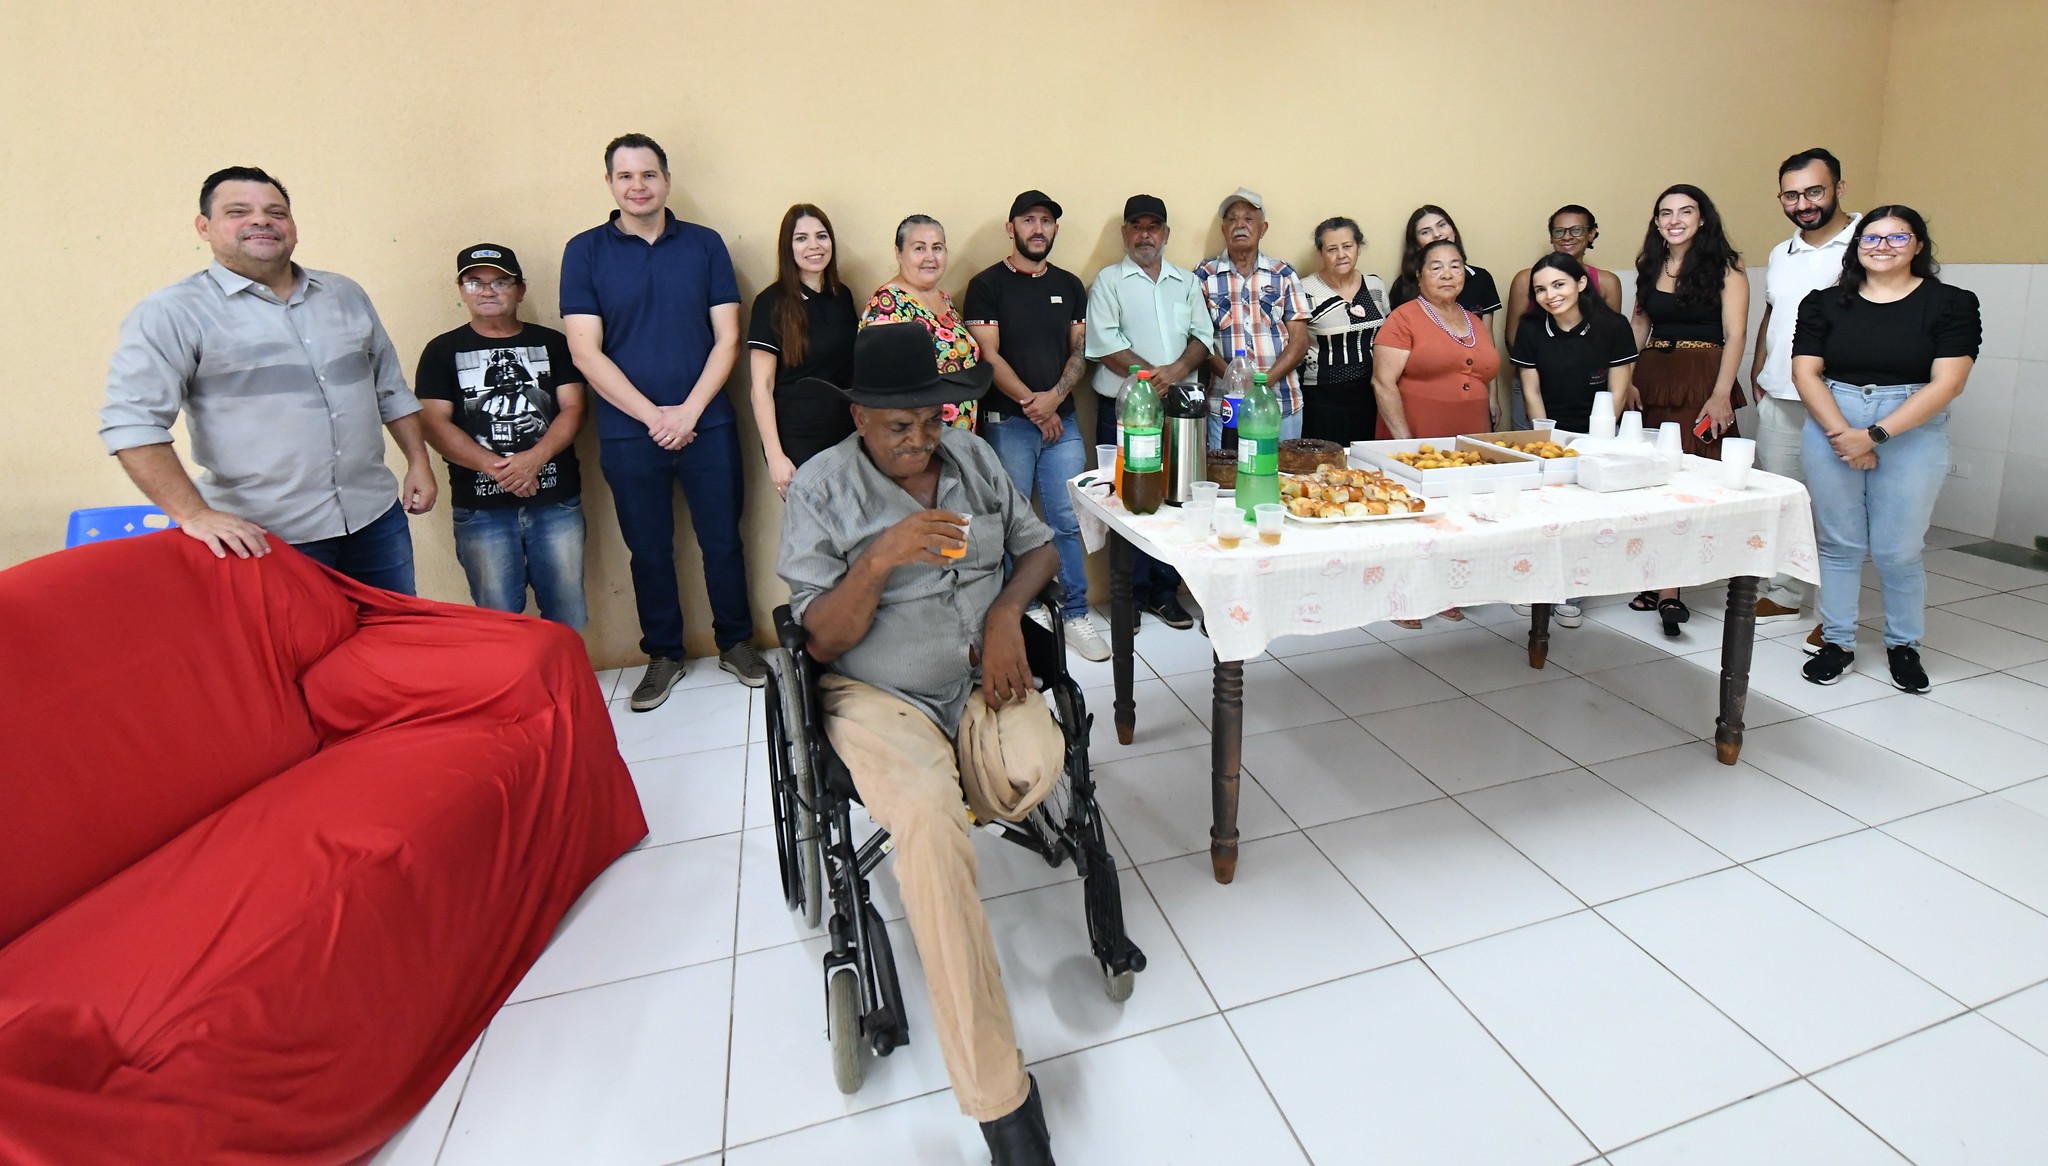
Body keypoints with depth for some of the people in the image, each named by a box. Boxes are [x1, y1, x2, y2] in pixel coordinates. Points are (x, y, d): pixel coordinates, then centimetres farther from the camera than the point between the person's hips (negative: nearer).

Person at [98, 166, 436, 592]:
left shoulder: (346, 294, 10)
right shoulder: (171, 313, -6)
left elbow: (391, 390, 17)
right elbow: (132, 420, -14)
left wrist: (418, 462, 10)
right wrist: (194, 514, -22)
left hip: (376, 516, 5)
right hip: (264, 537, -4)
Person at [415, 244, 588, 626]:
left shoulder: (552, 343, 12)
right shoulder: (443, 350, 9)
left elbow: (573, 409, 2)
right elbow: (435, 424, 0)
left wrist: (534, 458, -15)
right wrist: (497, 468, -14)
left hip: (557, 500, 1)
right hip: (480, 508, 0)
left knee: (567, 617, 3)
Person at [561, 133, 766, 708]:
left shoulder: (705, 244, 4)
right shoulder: (584, 251, 2)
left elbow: (727, 338, 1)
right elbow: (585, 351, -4)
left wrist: (689, 411, -10)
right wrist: (654, 416, -11)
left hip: (707, 424, 0)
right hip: (627, 433, 0)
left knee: (723, 539, 8)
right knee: (649, 550, 10)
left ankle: (736, 642, 26)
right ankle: (663, 654, 26)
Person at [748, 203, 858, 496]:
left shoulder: (842, 296, 8)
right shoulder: (772, 302, -8)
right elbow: (762, 387, -11)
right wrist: (775, 455, -17)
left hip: (846, 435, 5)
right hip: (796, 443, -5)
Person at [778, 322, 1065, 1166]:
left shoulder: (974, 458, 6)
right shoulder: (821, 488, -7)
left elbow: (1038, 547, 13)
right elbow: (823, 641, -9)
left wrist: (1006, 611, -8)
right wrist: (880, 560, -27)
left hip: (980, 682, 4)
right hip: (876, 696, -3)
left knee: (1037, 765, -30)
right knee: (928, 815, -33)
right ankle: (998, 1096, -23)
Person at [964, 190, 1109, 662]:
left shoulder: (1070, 286, 15)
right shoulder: (987, 284, 1)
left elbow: (1080, 351, 10)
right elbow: (988, 357, -6)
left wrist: (1055, 397, -8)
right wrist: (1034, 407, -9)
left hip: (1062, 419, 4)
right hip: (1006, 422, -4)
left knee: (1069, 521, 4)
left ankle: (1075, 615, 14)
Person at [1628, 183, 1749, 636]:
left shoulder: (1725, 268, -1)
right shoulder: (1650, 267, 13)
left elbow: (1735, 335, -6)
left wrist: (1721, 395, -17)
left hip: (1702, 382, -5)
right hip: (1651, 381, 5)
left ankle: (1668, 592, -10)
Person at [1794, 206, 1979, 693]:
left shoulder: (1951, 304, 2)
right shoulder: (1824, 303, 7)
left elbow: (1946, 383, -7)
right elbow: (1806, 373, -1)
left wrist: (1876, 435, -16)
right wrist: (1842, 435, -12)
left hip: (1913, 433, -1)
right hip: (1830, 427, 1)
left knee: (1898, 550, 0)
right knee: (1838, 544, 4)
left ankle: (1904, 645, 20)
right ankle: (1837, 642, 17)